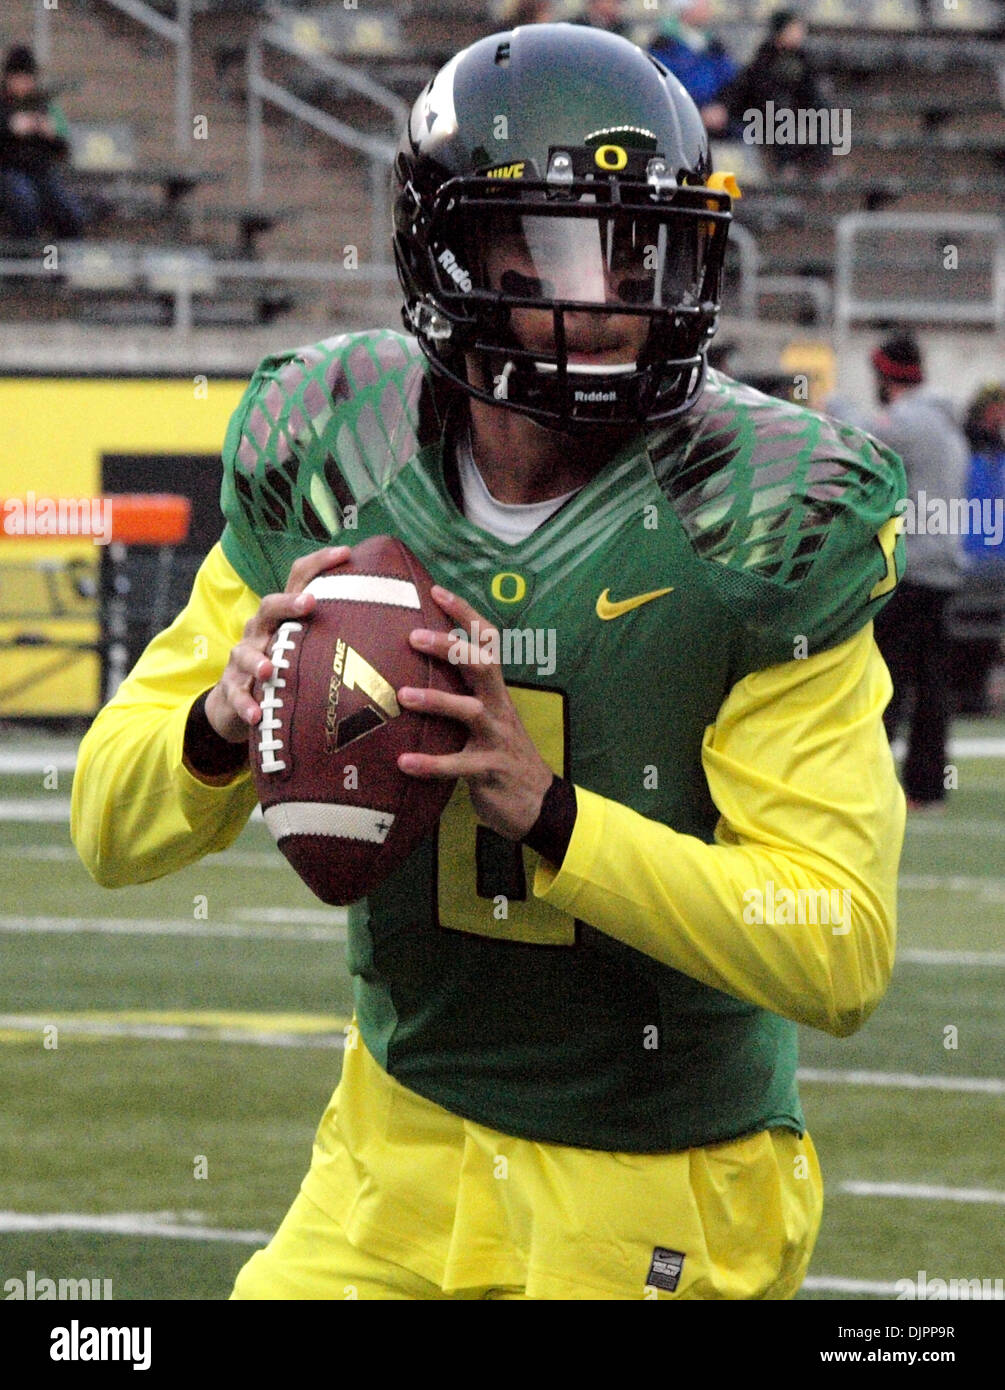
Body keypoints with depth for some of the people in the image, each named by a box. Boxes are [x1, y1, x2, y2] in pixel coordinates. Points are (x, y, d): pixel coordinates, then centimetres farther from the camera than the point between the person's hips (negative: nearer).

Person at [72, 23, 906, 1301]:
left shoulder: (761, 522, -17)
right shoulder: (329, 464, -6)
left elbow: (842, 953, -22)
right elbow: (110, 832, -1)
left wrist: (545, 809, -34)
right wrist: (222, 722, -25)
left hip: (663, 1221, -3)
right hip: (400, 1159, 3)